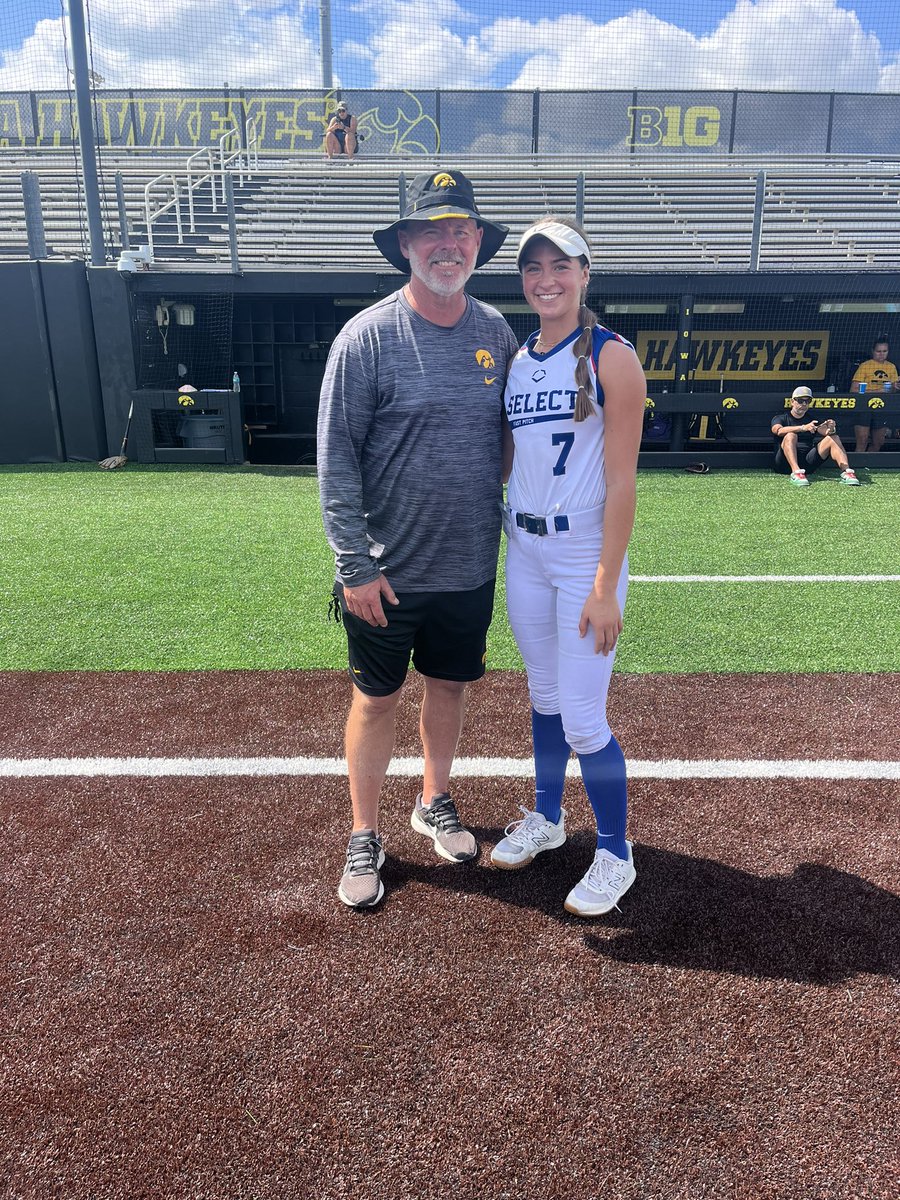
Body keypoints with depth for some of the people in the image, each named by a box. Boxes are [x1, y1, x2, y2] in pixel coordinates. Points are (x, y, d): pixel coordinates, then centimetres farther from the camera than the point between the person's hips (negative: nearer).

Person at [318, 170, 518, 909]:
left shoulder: (496, 333, 3)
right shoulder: (368, 337, -12)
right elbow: (336, 459, -12)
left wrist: (504, 528, 9)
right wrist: (355, 565, -15)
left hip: (472, 569, 4)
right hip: (388, 573, -4)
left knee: (450, 688, 18)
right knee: (377, 701, 9)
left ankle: (435, 804, 42)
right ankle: (365, 839, 28)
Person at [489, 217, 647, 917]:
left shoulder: (611, 357, -9)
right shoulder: (516, 360, 9)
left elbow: (621, 481, -14)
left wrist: (605, 588, -18)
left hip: (586, 555, -6)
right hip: (524, 551, 6)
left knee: (583, 719, -2)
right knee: (542, 696, 18)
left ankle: (615, 853, 21)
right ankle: (546, 819, 39)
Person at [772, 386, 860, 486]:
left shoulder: (812, 419, 22)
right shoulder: (781, 417, 8)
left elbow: (825, 431, 2)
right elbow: (779, 430, -17)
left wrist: (830, 429, -23)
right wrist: (803, 428, -31)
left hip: (807, 462, 4)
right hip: (785, 462, -4)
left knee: (833, 438, -10)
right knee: (791, 435, -29)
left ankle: (846, 472, -32)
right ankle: (796, 472, -50)